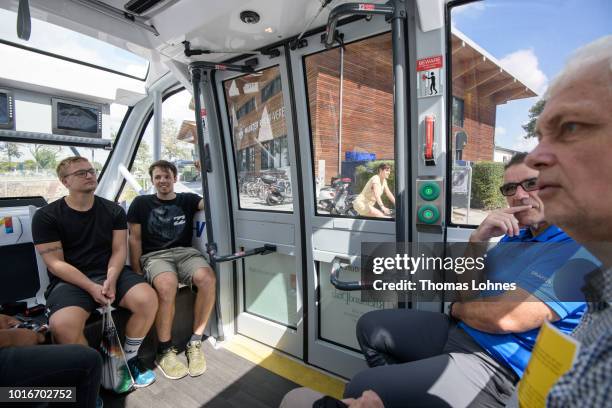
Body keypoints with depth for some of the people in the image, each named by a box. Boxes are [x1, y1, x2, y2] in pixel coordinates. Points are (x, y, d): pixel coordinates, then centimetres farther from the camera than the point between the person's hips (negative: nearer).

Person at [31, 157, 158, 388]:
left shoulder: (113, 211, 6)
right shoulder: (46, 217, -2)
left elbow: (119, 250, 3)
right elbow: (55, 264, -7)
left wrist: (111, 280, -17)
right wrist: (91, 287, -19)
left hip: (110, 273, 3)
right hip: (70, 280, -2)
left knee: (147, 299, -24)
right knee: (63, 324, -34)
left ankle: (129, 358, 2)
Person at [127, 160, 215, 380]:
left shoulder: (187, 200, 16)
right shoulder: (141, 203, 14)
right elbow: (135, 240, 11)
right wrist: (137, 272, 3)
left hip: (185, 252, 2)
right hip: (155, 255, -1)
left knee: (208, 279, -32)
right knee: (167, 286, -36)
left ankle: (195, 342, -14)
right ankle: (164, 351, -15)